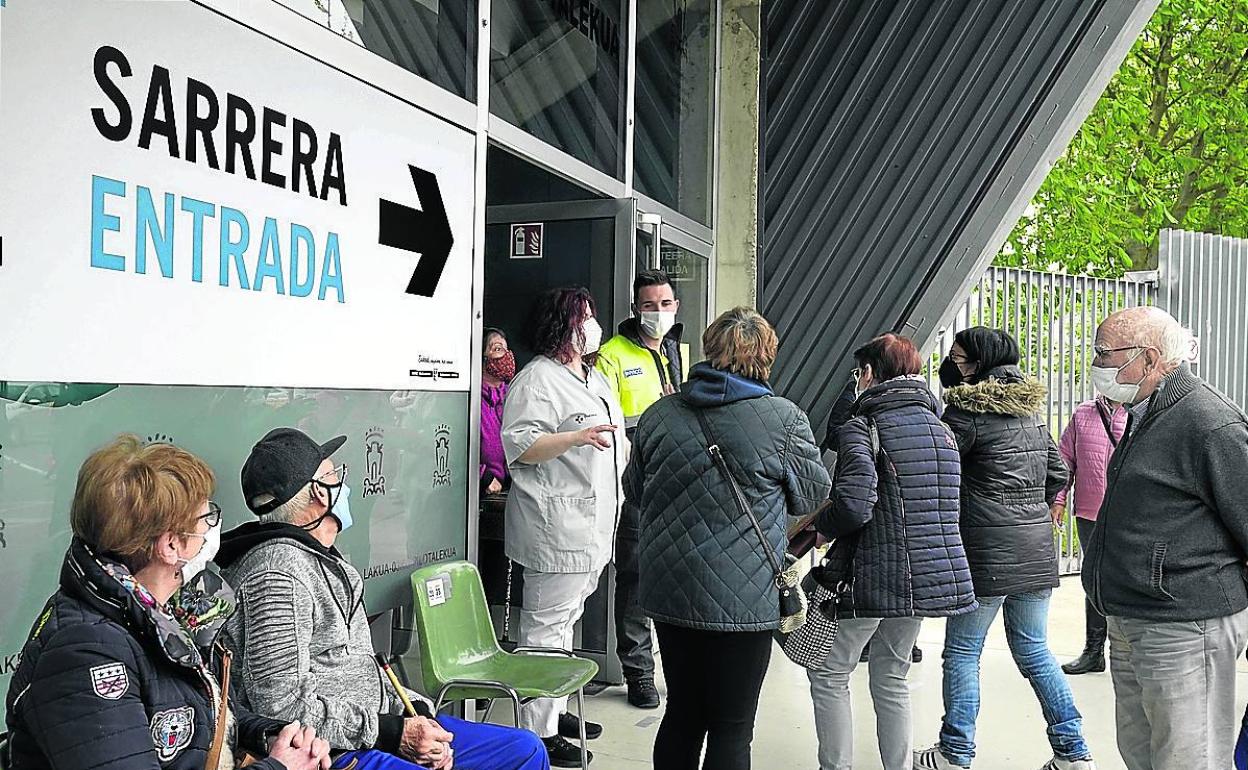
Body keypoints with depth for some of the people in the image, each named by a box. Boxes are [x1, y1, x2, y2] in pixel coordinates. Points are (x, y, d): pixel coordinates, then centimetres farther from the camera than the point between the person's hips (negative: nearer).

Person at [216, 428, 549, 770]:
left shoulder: (324, 559, 15)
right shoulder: (277, 573, -17)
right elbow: (281, 706, -22)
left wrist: (417, 712, 4)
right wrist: (393, 734, -18)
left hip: (370, 723, 10)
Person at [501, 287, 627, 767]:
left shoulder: (593, 378, 19)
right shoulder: (537, 380, -12)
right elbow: (519, 446, -22)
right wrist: (576, 438, -31)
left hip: (592, 524, 10)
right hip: (556, 525, -10)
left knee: (565, 620, 18)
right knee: (546, 627, -5)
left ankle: (556, 711, 29)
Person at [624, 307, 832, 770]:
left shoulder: (659, 415, 1)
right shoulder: (784, 419, -11)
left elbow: (634, 492, 13)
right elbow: (814, 493, 2)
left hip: (669, 592, 4)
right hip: (744, 601, -4)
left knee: (682, 714, 19)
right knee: (731, 729, 8)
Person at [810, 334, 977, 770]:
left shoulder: (862, 427, -12)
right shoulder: (941, 429, 12)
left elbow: (853, 505, -25)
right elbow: (945, 505, 17)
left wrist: (821, 525, -5)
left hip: (871, 577, -7)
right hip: (928, 578, 7)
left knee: (829, 673, 9)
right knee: (892, 679, 19)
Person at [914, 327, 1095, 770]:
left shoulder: (968, 410, -11)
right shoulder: (1030, 409, 12)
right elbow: (1057, 474, 17)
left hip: (989, 551, -7)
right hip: (1037, 549, 7)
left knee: (962, 652, 5)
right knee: (1034, 650, 16)